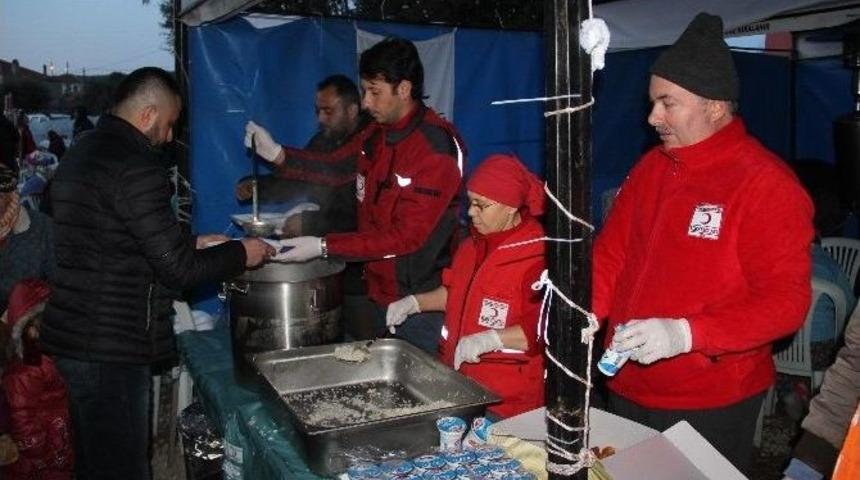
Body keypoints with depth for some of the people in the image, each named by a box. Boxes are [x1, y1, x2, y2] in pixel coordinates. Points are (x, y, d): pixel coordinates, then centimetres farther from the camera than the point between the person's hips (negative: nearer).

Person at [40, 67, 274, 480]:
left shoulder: (82, 152, 12)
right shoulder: (135, 167, -19)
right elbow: (178, 269, -18)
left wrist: (192, 243, 18)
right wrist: (240, 254, -3)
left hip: (73, 336, 10)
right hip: (110, 347, -10)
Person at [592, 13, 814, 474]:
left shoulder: (766, 184, -14)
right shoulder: (650, 168, 5)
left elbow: (786, 299, -18)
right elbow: (611, 254, 8)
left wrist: (685, 333, -30)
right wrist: (583, 307, -10)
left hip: (711, 406, -6)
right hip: (627, 389, 6)